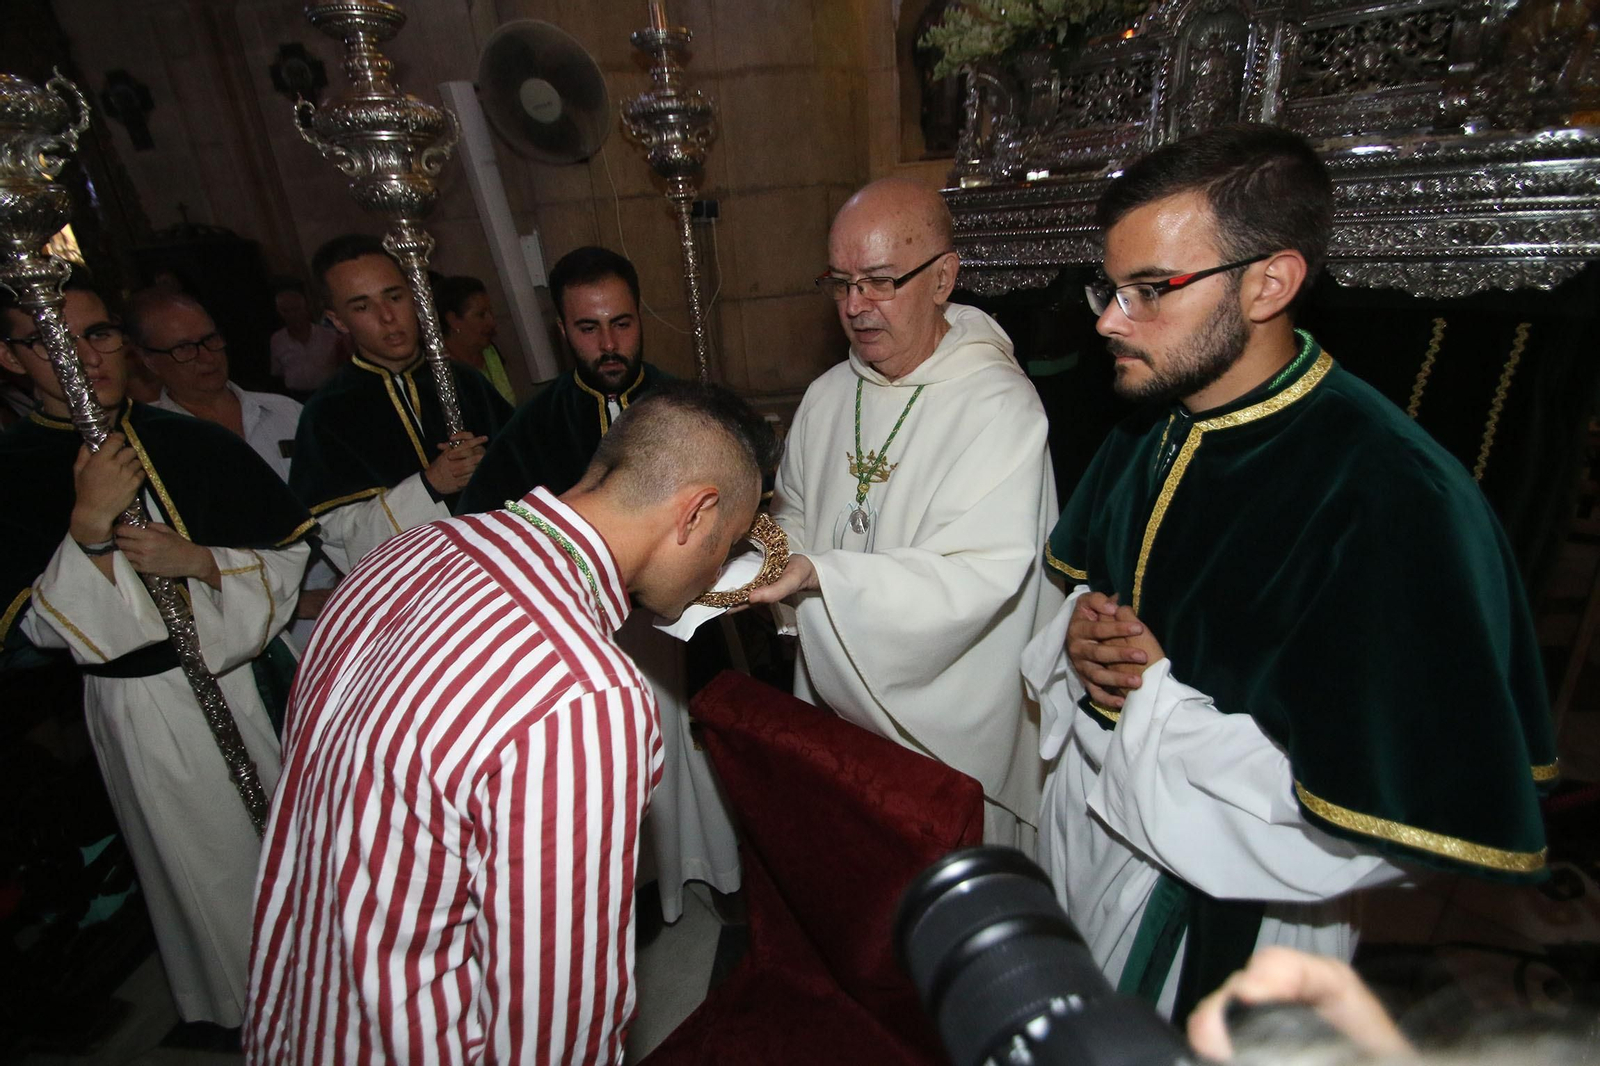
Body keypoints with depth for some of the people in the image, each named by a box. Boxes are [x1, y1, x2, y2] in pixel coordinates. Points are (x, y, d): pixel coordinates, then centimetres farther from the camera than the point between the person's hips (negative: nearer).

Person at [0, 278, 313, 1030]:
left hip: (247, 677, 3)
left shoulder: (191, 442, -1)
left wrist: (198, 561, -19)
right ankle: (250, 1008, 39)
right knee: (210, 868, 14)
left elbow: (288, 557, -2)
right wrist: (89, 523, -25)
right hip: (143, 709, -2)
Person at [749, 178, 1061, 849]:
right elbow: (792, 515, 15)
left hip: (949, 735, -6)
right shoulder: (826, 397, 3)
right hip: (834, 708, 6)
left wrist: (817, 574, -37)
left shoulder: (999, 405, -20)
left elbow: (979, 574, -29)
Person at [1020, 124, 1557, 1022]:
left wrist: (1153, 702, -24)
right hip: (1082, 822, 7)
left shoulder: (1393, 499, -29)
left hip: (1219, 923, -6)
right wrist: (1080, 632, -10)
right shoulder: (1149, 429, -3)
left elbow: (1380, 834, -28)